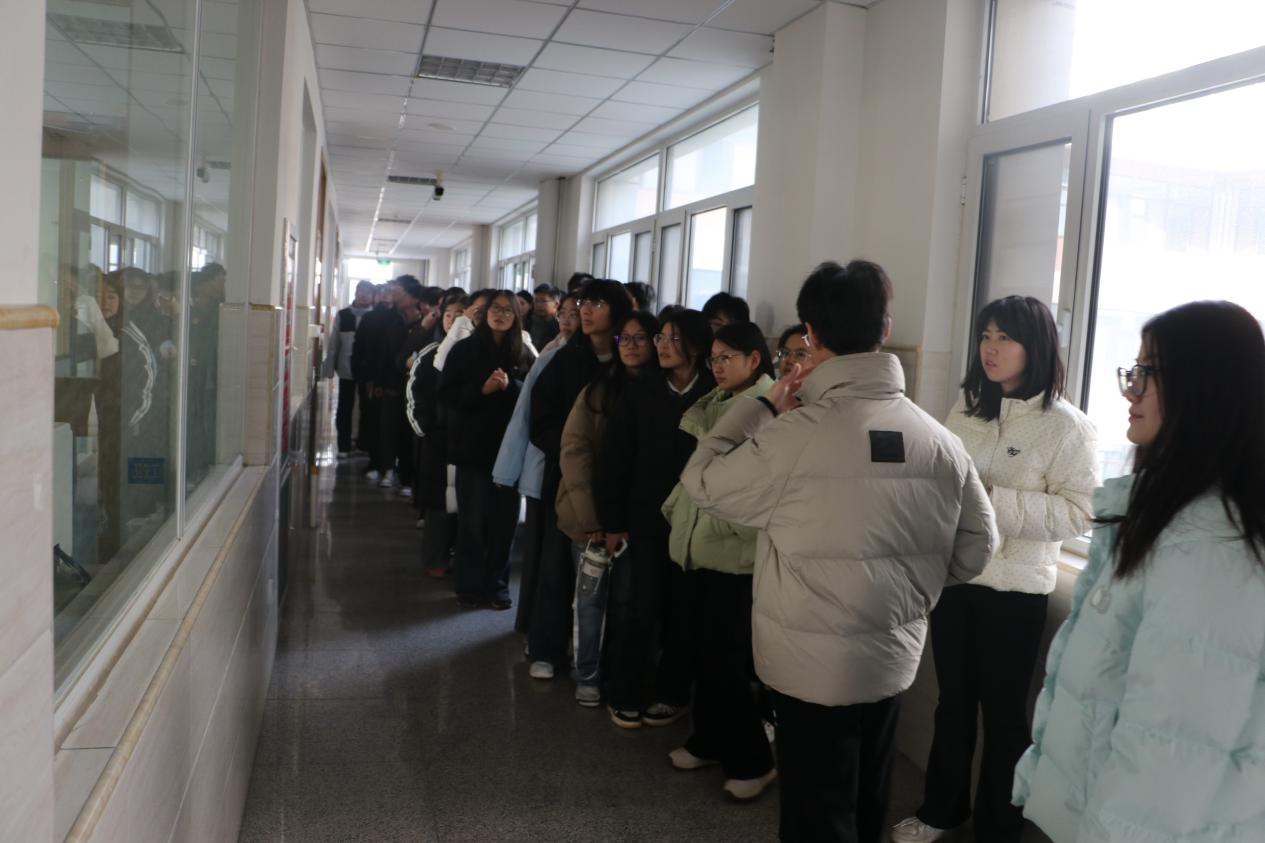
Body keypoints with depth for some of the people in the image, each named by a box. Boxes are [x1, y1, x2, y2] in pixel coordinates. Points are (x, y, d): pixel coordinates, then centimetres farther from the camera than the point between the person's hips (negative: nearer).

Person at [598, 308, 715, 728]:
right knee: (637, 609, 2)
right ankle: (625, 696, 18)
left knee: (683, 612, 10)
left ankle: (671, 694, 27)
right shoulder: (641, 391, 0)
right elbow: (614, 457, -1)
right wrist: (613, 520, -4)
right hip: (646, 519, 1)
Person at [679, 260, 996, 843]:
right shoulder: (940, 440, -6)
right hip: (895, 658, 5)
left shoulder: (794, 434, -22)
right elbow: (975, 548, 2)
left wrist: (762, 409, -1)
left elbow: (703, 483, -8)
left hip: (812, 665, -5)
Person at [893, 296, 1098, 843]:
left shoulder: (1066, 424, -11)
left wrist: (994, 500, -23)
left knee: (1002, 713, 11)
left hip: (1015, 589, -5)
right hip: (953, 575, 5)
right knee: (952, 701, 19)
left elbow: (1079, 511, -17)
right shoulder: (967, 406, 5)